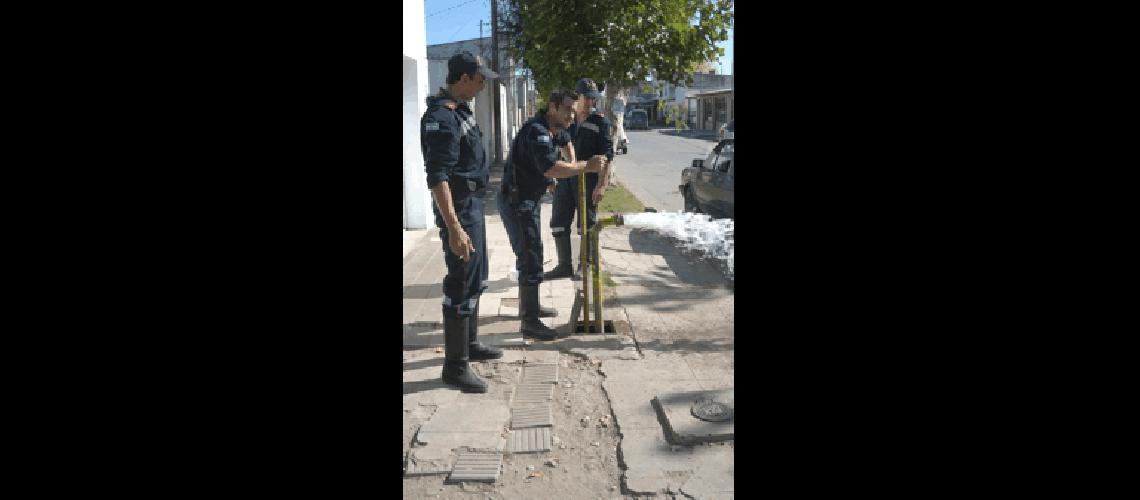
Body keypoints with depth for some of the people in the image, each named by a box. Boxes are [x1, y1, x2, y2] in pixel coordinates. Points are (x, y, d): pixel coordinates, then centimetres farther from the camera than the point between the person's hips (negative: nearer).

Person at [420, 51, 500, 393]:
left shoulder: (459, 110, 12)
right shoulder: (442, 117, -20)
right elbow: (437, 177, -26)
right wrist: (453, 228, -31)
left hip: (472, 203, 10)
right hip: (458, 207, -10)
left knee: (475, 280, 19)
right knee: (461, 286, -5)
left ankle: (470, 344, 34)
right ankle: (455, 366, 4)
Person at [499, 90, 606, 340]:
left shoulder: (554, 129, 9)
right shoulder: (536, 131, -23)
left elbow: (565, 140, 34)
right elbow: (550, 169, -37)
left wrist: (573, 163, 16)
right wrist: (585, 166, -33)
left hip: (531, 200, 11)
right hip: (517, 201, -11)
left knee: (530, 255, 20)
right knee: (531, 260, -12)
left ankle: (528, 306, 35)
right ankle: (530, 323, -10)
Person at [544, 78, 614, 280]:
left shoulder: (601, 122, -4)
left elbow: (606, 156, -8)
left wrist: (602, 185, -16)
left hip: (588, 180, -5)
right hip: (564, 178, 5)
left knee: (586, 224, 3)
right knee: (559, 223, 7)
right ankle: (564, 265, 18)